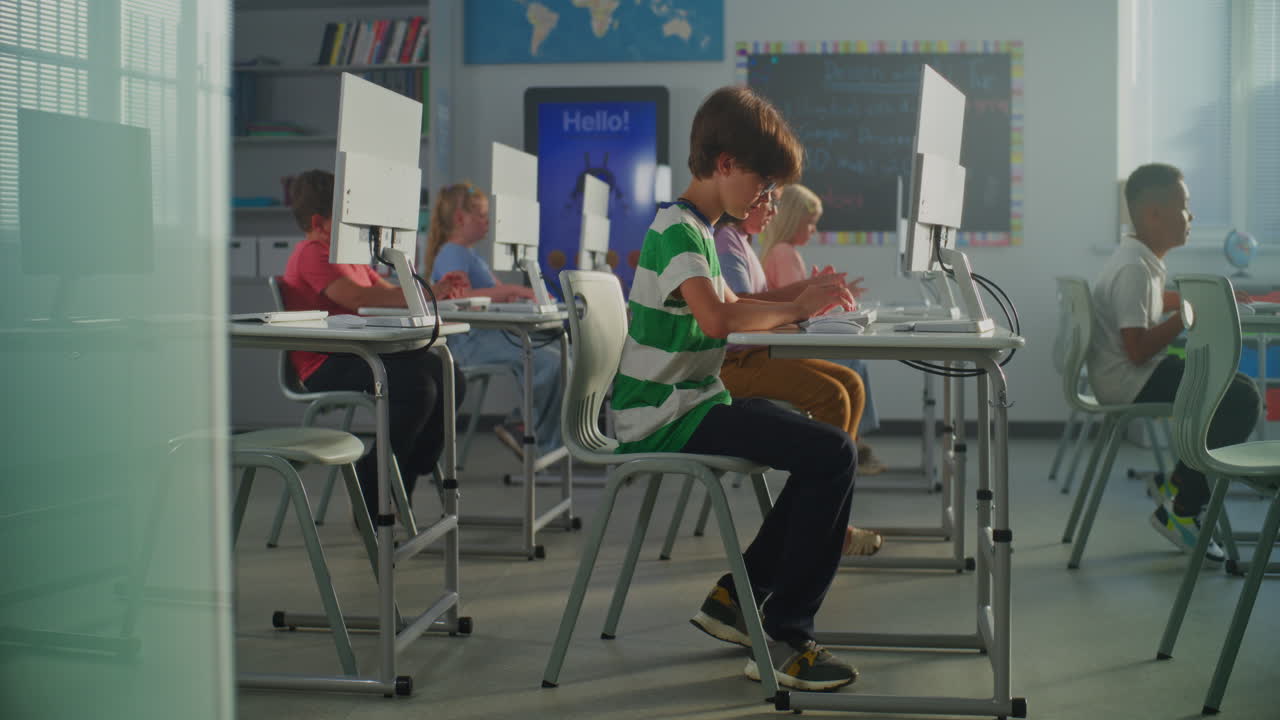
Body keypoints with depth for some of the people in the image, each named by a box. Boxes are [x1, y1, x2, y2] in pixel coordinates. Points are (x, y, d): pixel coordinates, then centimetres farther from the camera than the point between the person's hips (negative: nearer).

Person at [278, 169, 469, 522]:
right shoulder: (312, 254, -8)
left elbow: (389, 293, 22)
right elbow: (359, 298, -23)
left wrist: (434, 290, 2)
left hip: (360, 355, 10)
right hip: (325, 366, -10)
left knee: (450, 378, -5)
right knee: (416, 387, -29)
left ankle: (403, 480, 4)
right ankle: (372, 499, -14)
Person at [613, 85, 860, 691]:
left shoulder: (697, 228, 17)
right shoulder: (675, 229, -15)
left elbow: (731, 306, 25)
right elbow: (717, 318, -31)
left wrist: (804, 297, 9)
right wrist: (796, 308, -17)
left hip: (691, 403, 11)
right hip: (665, 419, -11)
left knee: (828, 448, 15)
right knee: (831, 454, -20)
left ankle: (736, 596, 18)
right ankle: (784, 639, -13)